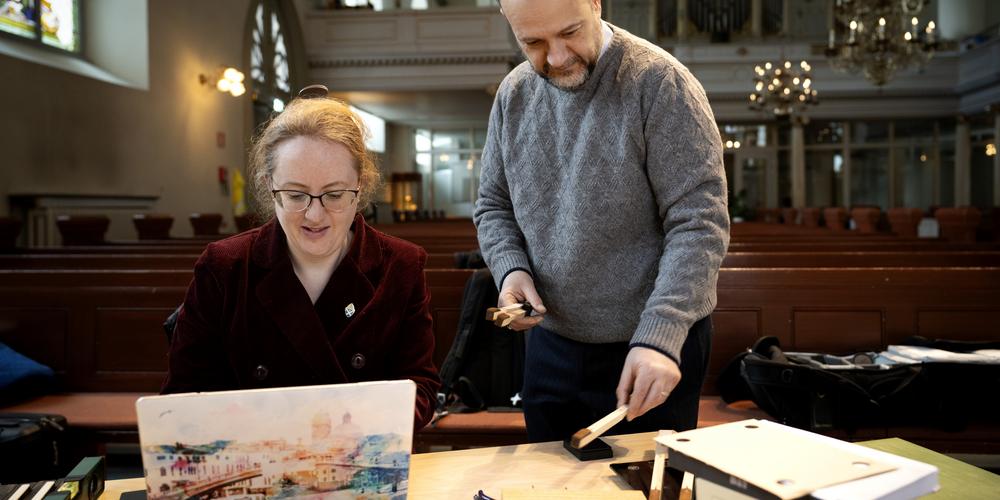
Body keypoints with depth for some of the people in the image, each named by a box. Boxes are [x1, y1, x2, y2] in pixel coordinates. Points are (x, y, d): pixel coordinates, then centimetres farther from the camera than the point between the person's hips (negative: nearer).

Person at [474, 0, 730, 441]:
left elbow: (699, 222, -19)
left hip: (654, 353, -4)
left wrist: (659, 335, -29)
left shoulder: (660, 82, -16)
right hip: (550, 346, 5)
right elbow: (493, 206, 10)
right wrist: (511, 268, -10)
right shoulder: (514, 94, 2)